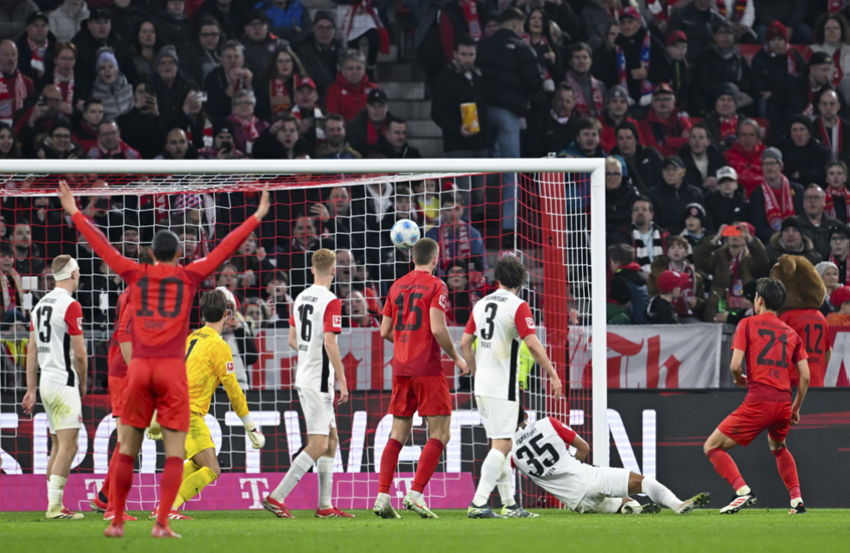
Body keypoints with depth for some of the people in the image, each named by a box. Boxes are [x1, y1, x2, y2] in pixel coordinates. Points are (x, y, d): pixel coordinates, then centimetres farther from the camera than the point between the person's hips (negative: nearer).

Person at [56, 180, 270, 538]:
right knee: (175, 452, 0)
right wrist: (256, 218, 17)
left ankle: (117, 521, 10)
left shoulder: (136, 275, 9)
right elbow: (226, 248, 9)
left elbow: (100, 245, 16)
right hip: (173, 368, -2)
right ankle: (161, 523, -12)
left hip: (139, 367, 2)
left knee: (128, 448, 10)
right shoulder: (189, 276, 5)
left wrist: (74, 212, 26)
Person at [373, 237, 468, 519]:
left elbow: (385, 331, 13)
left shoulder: (397, 287, 12)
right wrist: (456, 358, -3)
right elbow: (437, 328, -16)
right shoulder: (435, 285, -6)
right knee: (440, 434, -2)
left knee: (398, 434, 9)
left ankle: (382, 496, -1)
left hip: (400, 369, 6)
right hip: (427, 368, -6)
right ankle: (415, 494, -14)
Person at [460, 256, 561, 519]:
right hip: (502, 386, -7)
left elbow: (465, 343, 13)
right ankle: (478, 503, -18)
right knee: (501, 445, -9)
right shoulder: (518, 307, -10)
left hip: (482, 386, 7)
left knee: (500, 444, 13)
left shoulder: (481, 304, 11)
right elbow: (533, 345, -17)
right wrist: (553, 375, -9)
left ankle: (509, 504, 16)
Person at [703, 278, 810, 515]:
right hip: (784, 402, 6)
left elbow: (735, 365, -6)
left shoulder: (748, 324, 4)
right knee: (778, 447, 34)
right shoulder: (791, 333, 16)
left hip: (758, 402, -5)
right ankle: (797, 498, 20)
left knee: (712, 447, 4)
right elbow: (805, 376, 11)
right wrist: (796, 409, 23)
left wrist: (739, 379, 17)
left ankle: (743, 491, -14)